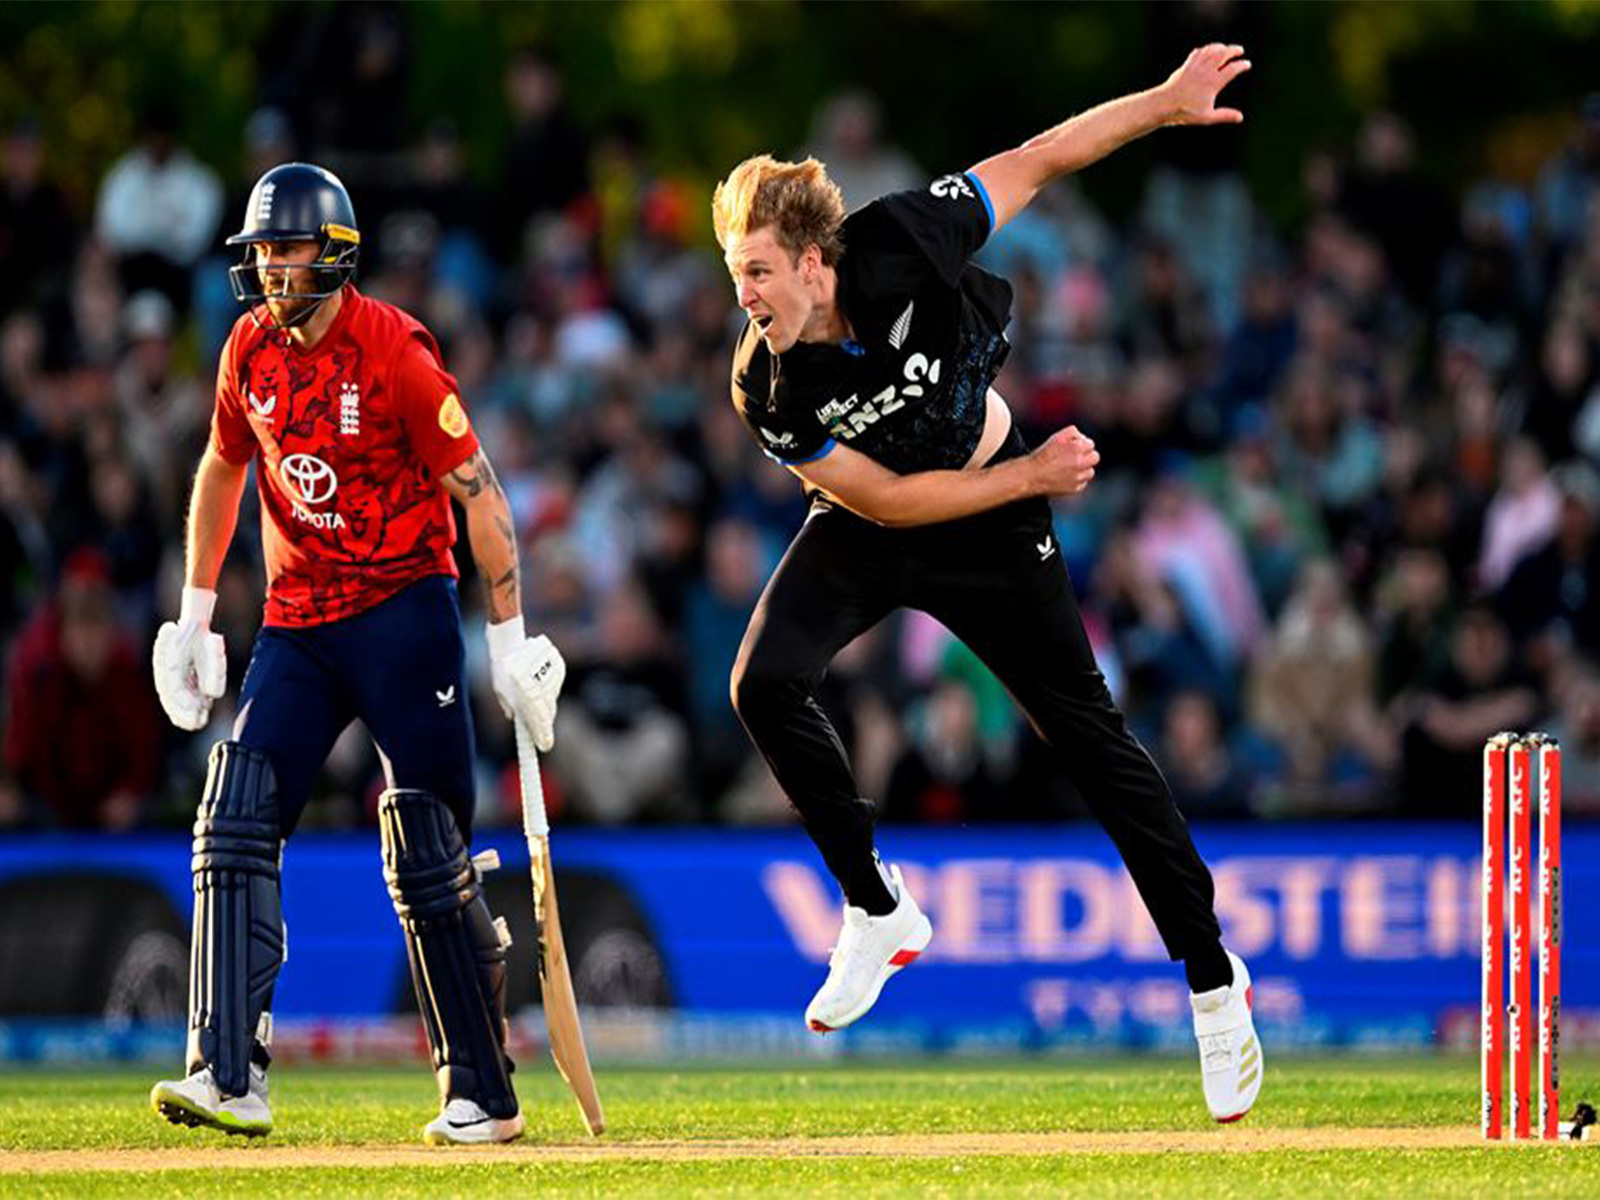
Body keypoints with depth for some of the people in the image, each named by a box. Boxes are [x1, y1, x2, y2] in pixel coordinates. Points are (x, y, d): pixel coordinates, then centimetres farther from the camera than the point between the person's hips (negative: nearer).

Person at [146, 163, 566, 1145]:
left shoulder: (394, 350, -14)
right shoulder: (251, 348, 5)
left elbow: (477, 491, -12)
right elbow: (223, 469, 21)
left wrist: (510, 638, -14)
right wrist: (195, 614, 19)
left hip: (405, 613, -6)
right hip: (296, 623, 6)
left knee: (430, 862, -5)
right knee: (236, 825, -11)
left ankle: (483, 1095, 5)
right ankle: (230, 1075, -16)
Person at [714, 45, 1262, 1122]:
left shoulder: (905, 245, -28)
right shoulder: (767, 387, -25)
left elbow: (1039, 160, -16)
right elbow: (884, 500, -21)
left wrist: (1165, 103, -20)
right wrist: (1030, 477, -21)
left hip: (992, 530, -1)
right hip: (868, 533, 1)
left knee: (1091, 738, 1)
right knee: (766, 682, -23)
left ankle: (1214, 981, 11)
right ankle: (879, 913, -6)